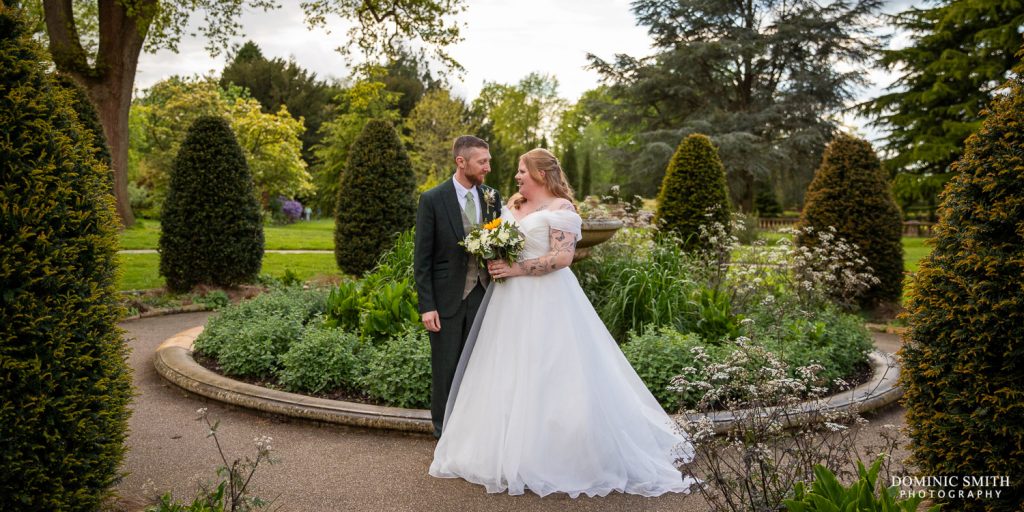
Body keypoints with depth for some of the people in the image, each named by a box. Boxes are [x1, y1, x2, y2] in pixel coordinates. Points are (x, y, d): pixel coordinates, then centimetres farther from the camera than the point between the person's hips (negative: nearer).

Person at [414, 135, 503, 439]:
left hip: (483, 296, 3)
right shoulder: (432, 200, -8)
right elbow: (422, 258, -7)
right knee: (446, 369, 8)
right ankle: (444, 433, 23)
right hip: (447, 298, -3)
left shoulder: (492, 198, 4)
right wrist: (426, 306, -12)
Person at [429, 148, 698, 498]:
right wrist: (495, 261, 1)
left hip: (546, 300, -8)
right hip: (511, 301, 8)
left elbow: (562, 257, -19)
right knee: (509, 373, 10)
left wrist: (516, 269, -20)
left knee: (547, 374, -3)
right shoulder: (513, 203, 14)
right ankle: (511, 448, 21)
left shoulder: (561, 208, -10)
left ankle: (551, 453, 10)